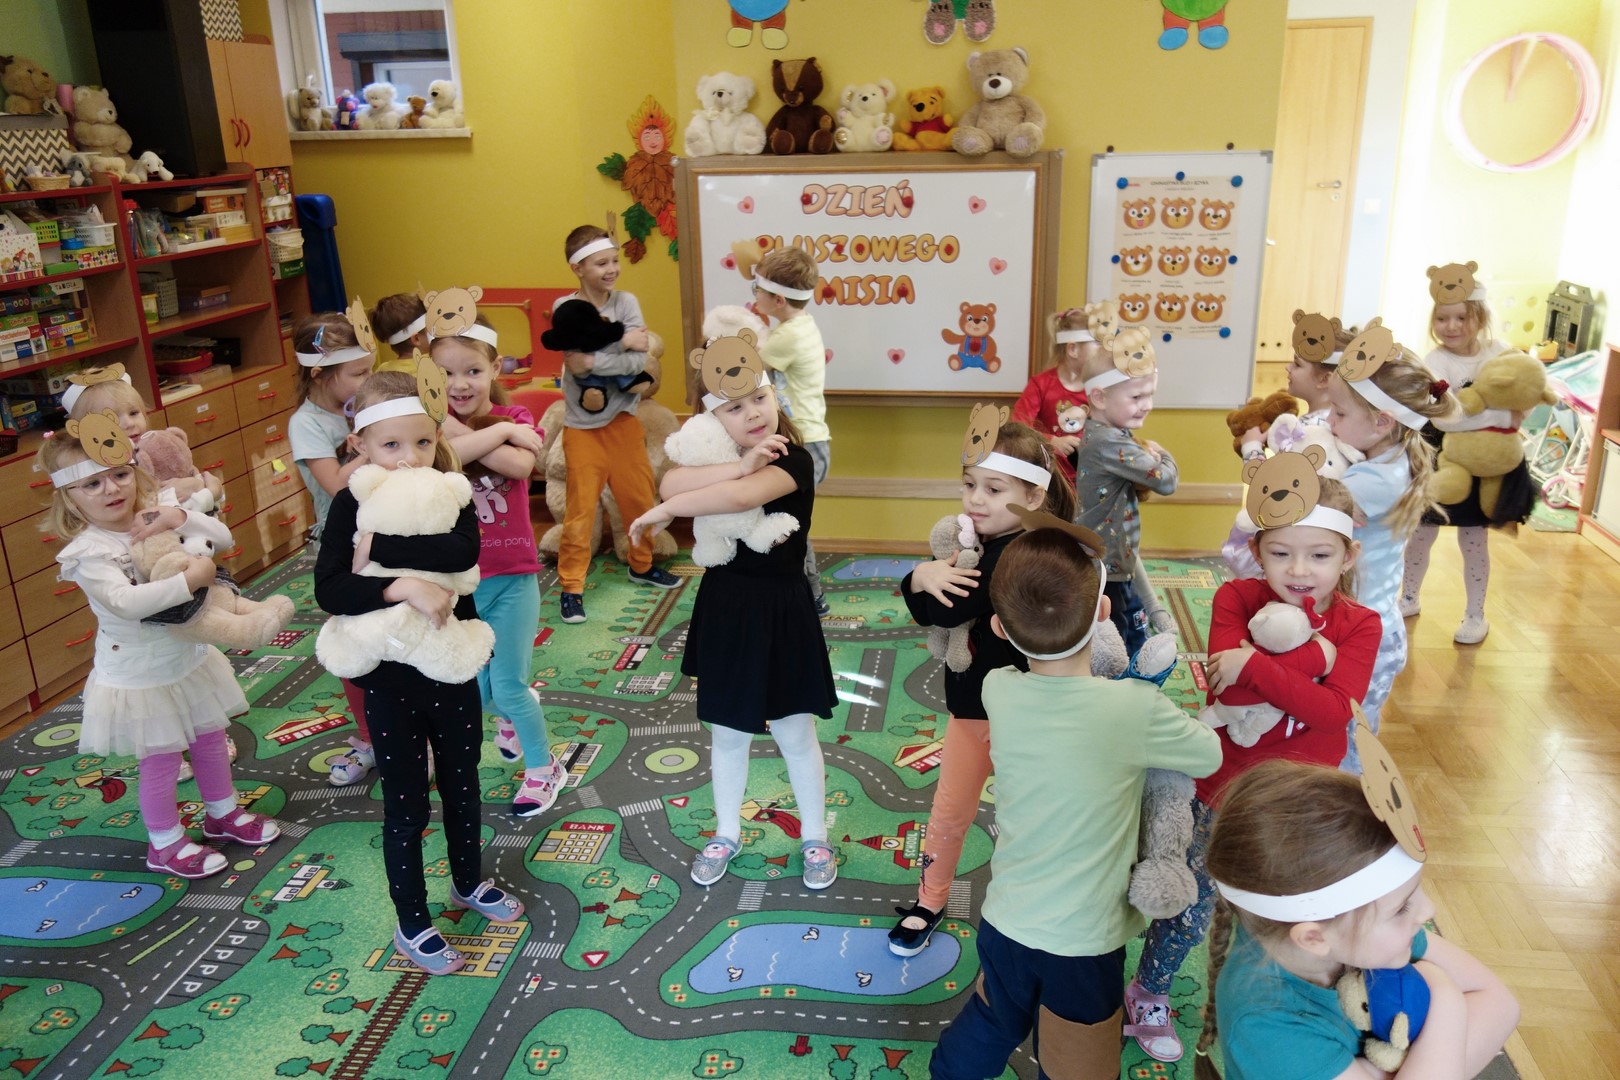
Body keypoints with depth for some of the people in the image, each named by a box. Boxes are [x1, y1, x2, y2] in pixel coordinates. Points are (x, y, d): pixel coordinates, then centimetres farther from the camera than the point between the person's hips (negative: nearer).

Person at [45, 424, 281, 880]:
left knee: (211, 738, 21)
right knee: (161, 760, 7)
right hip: (139, 677, -6)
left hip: (190, 658, 6)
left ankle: (223, 813, 43)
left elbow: (223, 537, -8)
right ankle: (165, 844, 29)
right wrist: (190, 579, -40)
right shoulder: (89, 552, -23)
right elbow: (125, 601, -37)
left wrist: (180, 517, -25)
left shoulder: (154, 520, -5)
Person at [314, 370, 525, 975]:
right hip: (389, 680, -2)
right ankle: (412, 926, 27)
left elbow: (461, 551, -28)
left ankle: (468, 883, 45)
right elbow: (329, 589, -22)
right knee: (406, 805, 10)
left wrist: (380, 547, -30)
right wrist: (407, 586, -33)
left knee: (462, 786, 21)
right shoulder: (352, 505, -11)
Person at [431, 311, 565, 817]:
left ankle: (543, 767, 23)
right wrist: (498, 433, -27)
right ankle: (512, 713, 48)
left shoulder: (515, 417, -3)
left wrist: (460, 434, -23)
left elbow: (519, 464, -26)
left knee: (508, 687, -1)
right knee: (475, 691, 13)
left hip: (512, 576, -2)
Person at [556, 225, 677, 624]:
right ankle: (571, 584, 9)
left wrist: (593, 360, -23)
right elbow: (576, 363, -20)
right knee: (581, 506, -2)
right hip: (582, 425, -3)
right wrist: (622, 341, -18)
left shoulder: (625, 302, -1)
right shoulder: (566, 309, -6)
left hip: (623, 418, 3)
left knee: (640, 497, 12)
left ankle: (642, 564, 34)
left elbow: (639, 361, -14)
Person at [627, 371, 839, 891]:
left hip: (780, 612, -5)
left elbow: (741, 496, -37)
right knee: (727, 732, 17)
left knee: (795, 733, 9)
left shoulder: (794, 459, -18)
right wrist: (741, 465, -32)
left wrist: (663, 513, -25)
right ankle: (726, 834, 37)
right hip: (723, 608, 5)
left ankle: (814, 837, 31)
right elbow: (670, 483, -21)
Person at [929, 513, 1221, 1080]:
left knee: (986, 1031, 30)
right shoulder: (1136, 708, -23)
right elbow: (1210, 755, -2)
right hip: (1082, 945, -3)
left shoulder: (998, 691, -13)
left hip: (1004, 923, 3)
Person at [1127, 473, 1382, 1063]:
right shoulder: (1236, 599, -15)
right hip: (1224, 794, -1)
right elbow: (1223, 695, -28)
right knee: (1192, 905, 15)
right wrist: (1310, 658, -32)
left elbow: (1335, 711, -27)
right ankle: (1147, 997, 40)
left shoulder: (1359, 626, -12)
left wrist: (1256, 666, -35)